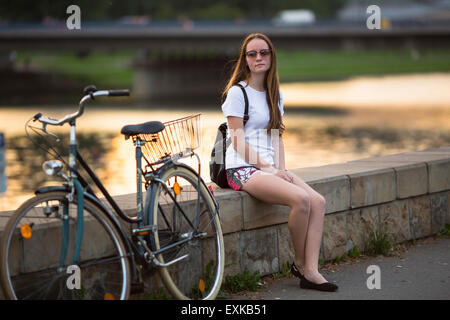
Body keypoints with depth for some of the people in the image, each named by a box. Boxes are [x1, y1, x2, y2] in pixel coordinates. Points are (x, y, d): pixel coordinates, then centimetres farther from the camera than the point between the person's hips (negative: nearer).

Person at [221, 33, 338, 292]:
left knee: (318, 201, -16)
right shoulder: (237, 93, -6)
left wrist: (282, 169, -1)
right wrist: (269, 169, -15)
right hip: (243, 169, -7)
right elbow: (238, 142, -10)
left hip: (269, 167, 7)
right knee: (301, 199, -28)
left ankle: (311, 271, -19)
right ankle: (299, 263, -8)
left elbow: (277, 136, 16)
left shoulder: (275, 95, 17)